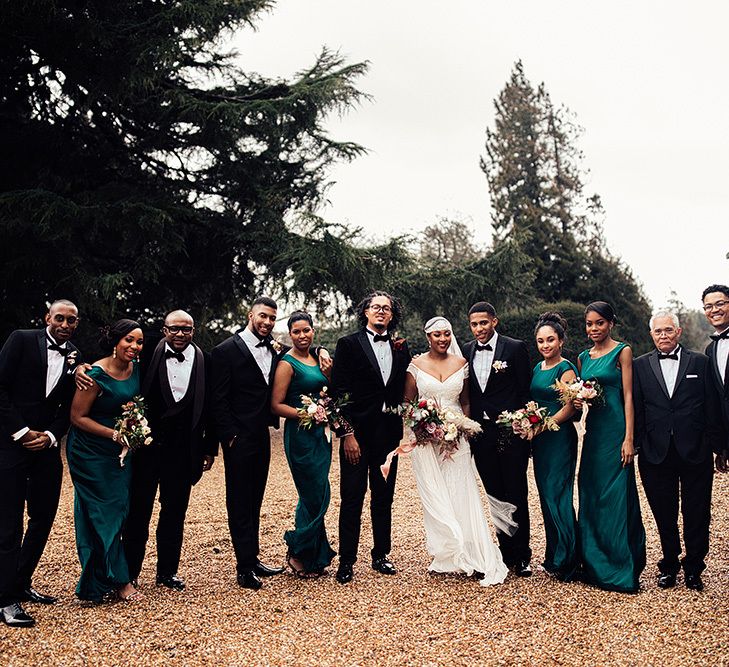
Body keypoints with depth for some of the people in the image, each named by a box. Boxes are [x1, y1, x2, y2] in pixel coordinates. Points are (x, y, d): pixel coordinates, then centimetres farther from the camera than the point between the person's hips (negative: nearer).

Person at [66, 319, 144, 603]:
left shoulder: (136, 367, -1)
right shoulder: (97, 374, -20)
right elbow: (77, 417, -16)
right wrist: (114, 434, -22)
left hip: (120, 451, 7)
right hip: (91, 451, -7)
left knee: (119, 511, 9)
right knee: (103, 513, -1)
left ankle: (101, 581, 23)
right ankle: (119, 580, 8)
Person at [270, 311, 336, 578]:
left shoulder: (318, 358, 12)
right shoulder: (287, 363, -10)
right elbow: (276, 405, -13)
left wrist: (329, 370, 1)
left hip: (321, 435, 7)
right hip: (300, 434, -7)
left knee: (316, 496, 13)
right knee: (315, 496, -4)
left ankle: (315, 554, 25)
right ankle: (300, 555, 13)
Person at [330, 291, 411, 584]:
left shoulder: (400, 348, 10)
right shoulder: (348, 344, -3)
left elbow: (404, 390, 14)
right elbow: (339, 391, -8)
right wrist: (347, 434, -13)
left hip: (389, 432, 4)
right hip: (357, 432, -4)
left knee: (384, 497, 13)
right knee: (352, 498, 0)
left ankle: (381, 555, 26)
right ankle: (346, 561, 10)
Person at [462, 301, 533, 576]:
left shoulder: (516, 348, -4)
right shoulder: (466, 351, 8)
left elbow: (525, 391, -4)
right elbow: (466, 392, 10)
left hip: (511, 432, -4)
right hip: (481, 434, 4)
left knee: (516, 496, 2)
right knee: (496, 497, 11)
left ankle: (521, 556, 14)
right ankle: (506, 552, 22)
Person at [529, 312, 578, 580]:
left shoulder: (566, 369, -9)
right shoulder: (537, 368, 15)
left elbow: (569, 408, -14)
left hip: (559, 437, -8)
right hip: (540, 441, 8)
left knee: (557, 495, -6)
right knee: (546, 496, 10)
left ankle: (566, 561, 3)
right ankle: (553, 556, 19)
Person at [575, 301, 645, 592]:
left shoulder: (623, 352, -3)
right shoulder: (583, 357, 14)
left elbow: (628, 396, -9)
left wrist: (629, 438, -15)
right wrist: (578, 402, -5)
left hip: (615, 430, -6)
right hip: (593, 430, 6)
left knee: (616, 497, -4)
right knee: (591, 496, 8)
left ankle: (622, 568, 6)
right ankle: (596, 565, 20)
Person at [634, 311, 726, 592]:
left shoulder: (700, 362, 5)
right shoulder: (640, 365, 6)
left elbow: (712, 408, 3)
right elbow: (636, 409, 2)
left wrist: (716, 444, -2)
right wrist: (639, 444, -4)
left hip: (695, 452, 0)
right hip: (656, 453, 1)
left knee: (696, 514, 7)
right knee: (664, 515, 10)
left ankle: (693, 568, 23)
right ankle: (669, 564, 25)